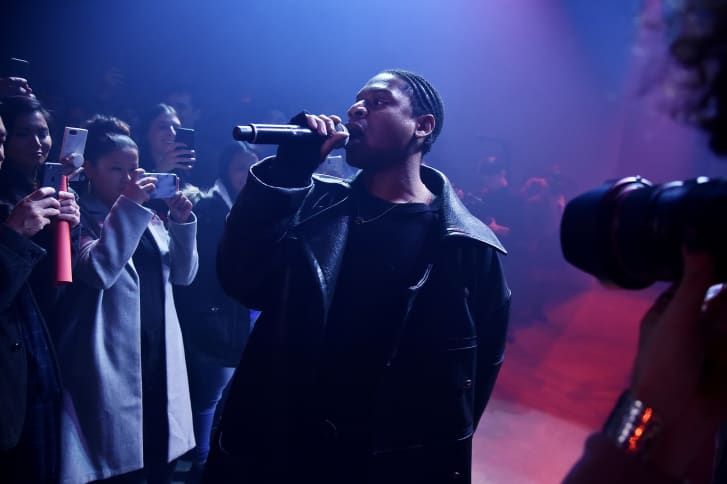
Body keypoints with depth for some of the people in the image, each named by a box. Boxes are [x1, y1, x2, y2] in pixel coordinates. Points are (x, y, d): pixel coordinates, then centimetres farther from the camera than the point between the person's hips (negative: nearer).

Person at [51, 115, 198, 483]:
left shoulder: (149, 215, 13)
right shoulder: (80, 217, -5)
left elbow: (182, 274, 9)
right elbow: (98, 271, -22)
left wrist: (181, 223, -5)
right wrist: (127, 207, -22)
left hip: (160, 360, 6)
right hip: (114, 367, -6)